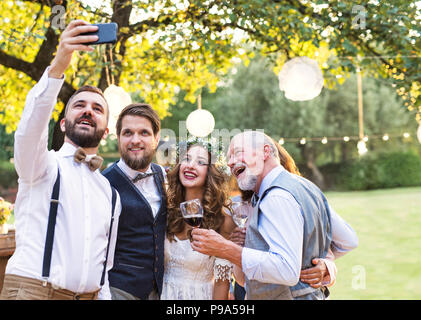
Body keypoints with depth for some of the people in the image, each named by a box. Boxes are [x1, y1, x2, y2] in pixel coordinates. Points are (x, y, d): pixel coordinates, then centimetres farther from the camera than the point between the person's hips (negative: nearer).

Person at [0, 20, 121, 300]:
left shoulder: (111, 194, 16)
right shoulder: (44, 166, 2)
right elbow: (30, 129, -22)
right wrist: (57, 67, -35)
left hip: (88, 296, 5)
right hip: (31, 289, -5)